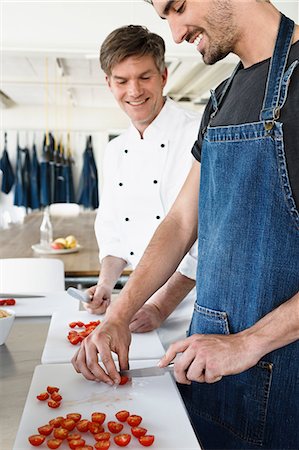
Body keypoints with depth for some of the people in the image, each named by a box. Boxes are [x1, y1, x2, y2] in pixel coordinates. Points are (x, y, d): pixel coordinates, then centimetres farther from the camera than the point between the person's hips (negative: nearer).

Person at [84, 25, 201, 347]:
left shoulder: (198, 135, -14)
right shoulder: (115, 151, 8)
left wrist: (160, 307, -20)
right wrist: (106, 285, -1)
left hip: (192, 306, -5)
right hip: (141, 303, 6)